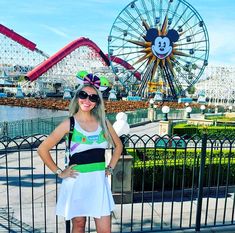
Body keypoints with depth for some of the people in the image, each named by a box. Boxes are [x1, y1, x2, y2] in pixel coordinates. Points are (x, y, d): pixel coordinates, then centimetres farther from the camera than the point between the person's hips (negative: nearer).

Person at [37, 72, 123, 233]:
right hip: (77, 181, -2)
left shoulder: (103, 122, 3)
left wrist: (110, 168, 9)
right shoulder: (69, 124, -7)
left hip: (99, 181, 3)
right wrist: (59, 172, -4)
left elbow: (118, 145, 16)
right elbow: (43, 149, -4)